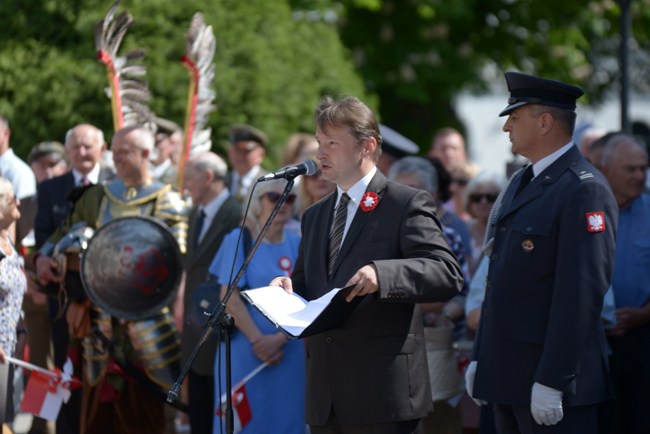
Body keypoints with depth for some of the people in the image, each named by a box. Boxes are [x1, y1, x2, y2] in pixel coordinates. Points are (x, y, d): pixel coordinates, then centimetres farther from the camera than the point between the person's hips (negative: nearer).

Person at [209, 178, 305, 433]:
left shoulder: (297, 245, 7)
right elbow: (229, 298, -7)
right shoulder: (239, 240, -1)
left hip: (289, 354, 3)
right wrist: (258, 340, -12)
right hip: (245, 353, -3)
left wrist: (279, 339, -12)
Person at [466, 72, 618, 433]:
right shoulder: (523, 183, 18)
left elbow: (581, 293, -19)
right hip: (509, 377, 9)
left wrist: (552, 381, -22)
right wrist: (479, 357, 17)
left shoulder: (584, 190, -13)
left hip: (553, 381, -9)